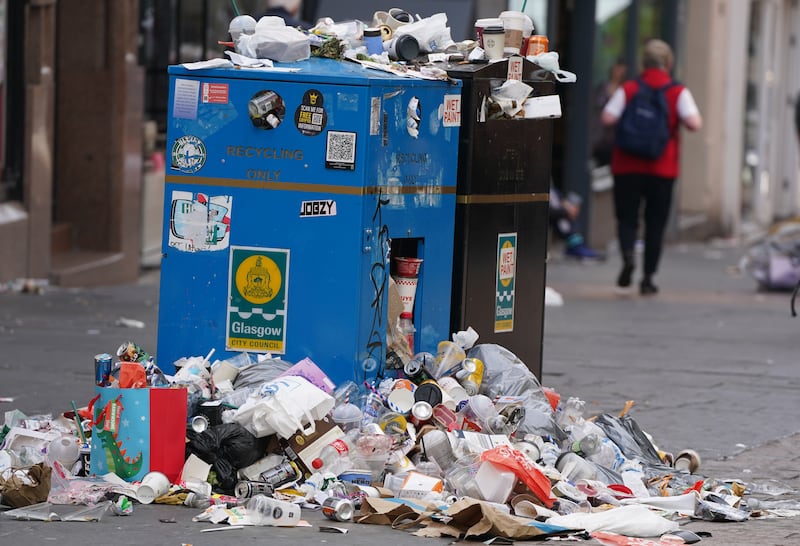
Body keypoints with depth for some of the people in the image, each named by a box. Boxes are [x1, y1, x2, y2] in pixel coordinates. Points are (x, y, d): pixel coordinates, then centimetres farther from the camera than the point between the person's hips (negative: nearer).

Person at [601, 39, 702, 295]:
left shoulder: (628, 89, 0)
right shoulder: (679, 92, -2)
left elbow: (607, 118, -9)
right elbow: (694, 123, -14)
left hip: (627, 166, 0)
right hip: (662, 168, 0)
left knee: (626, 217, 8)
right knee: (655, 224, 9)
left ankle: (627, 255, -21)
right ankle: (648, 278, 8)